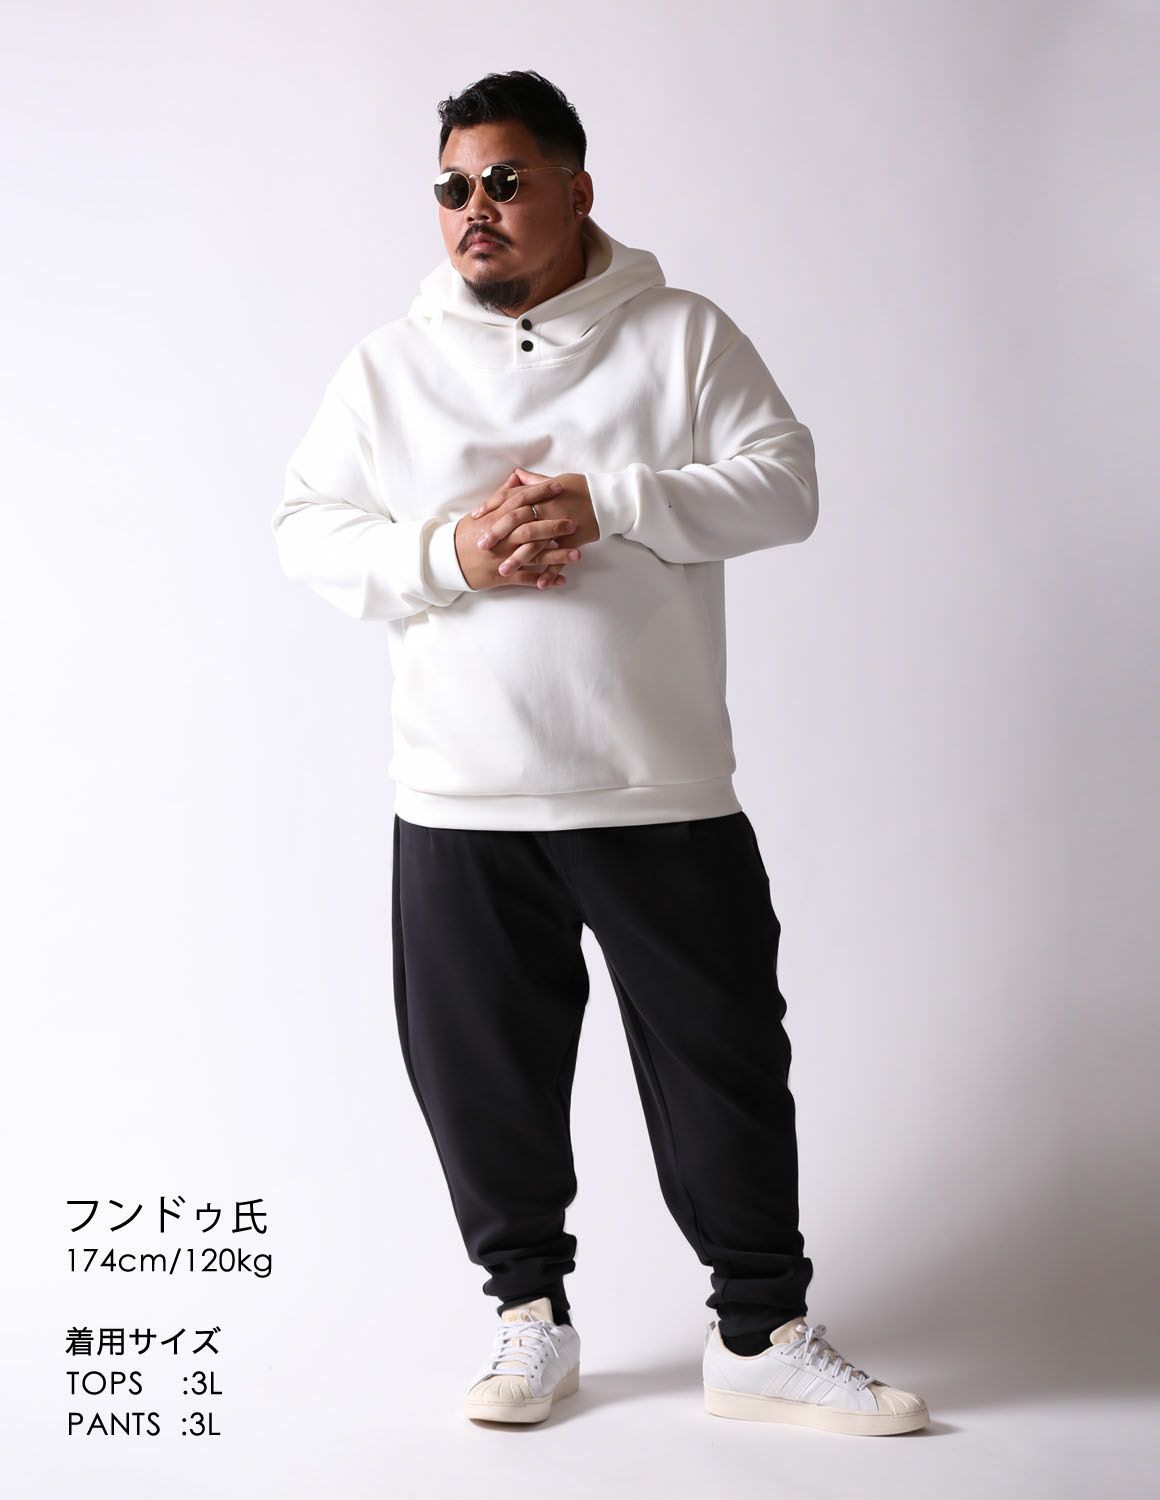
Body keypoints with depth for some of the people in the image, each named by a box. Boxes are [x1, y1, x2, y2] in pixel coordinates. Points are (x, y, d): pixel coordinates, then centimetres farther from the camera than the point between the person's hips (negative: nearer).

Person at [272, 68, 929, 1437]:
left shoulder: (684, 335, 4)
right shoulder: (388, 365, 8)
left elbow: (783, 485, -4)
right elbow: (307, 533, 4)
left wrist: (606, 505, -16)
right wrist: (446, 555, -14)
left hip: (664, 795, -1)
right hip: (461, 807, 2)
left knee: (725, 1067, 5)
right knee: (482, 1075, 9)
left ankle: (761, 1336, 20)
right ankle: (531, 1314, 28)